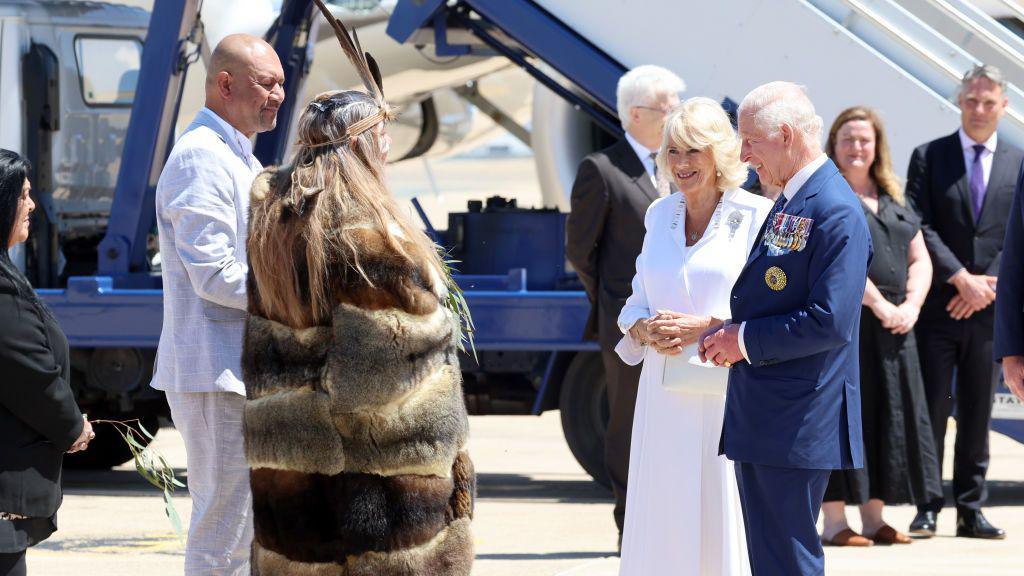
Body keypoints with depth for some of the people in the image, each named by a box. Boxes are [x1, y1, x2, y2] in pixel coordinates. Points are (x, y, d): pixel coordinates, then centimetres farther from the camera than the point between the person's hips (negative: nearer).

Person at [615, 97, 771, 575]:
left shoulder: (754, 215, -3)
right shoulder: (660, 215, 14)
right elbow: (637, 302, 19)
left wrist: (701, 326, -16)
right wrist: (647, 331, -3)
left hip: (726, 390, -5)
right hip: (663, 391, 5)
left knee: (722, 517, -5)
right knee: (661, 520, 3)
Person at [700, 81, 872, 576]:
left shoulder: (836, 213, -16)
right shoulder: (787, 204, 16)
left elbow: (830, 322, -22)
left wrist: (746, 339, -14)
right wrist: (729, 332, 6)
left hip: (797, 421, -10)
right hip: (760, 420, 10)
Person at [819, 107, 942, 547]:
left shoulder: (893, 201, 17)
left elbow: (919, 258, 14)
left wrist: (911, 304, -3)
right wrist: (878, 303, -18)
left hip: (892, 327, 7)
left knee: (887, 416, 6)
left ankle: (873, 518, 11)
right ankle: (834, 522, -4)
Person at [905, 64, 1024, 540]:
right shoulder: (929, 157, 3)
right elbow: (921, 228, -5)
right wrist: (962, 279, -13)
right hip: (938, 306, -2)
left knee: (977, 415, 5)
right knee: (931, 411, -1)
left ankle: (970, 510, 9)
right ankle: (927, 508, 3)